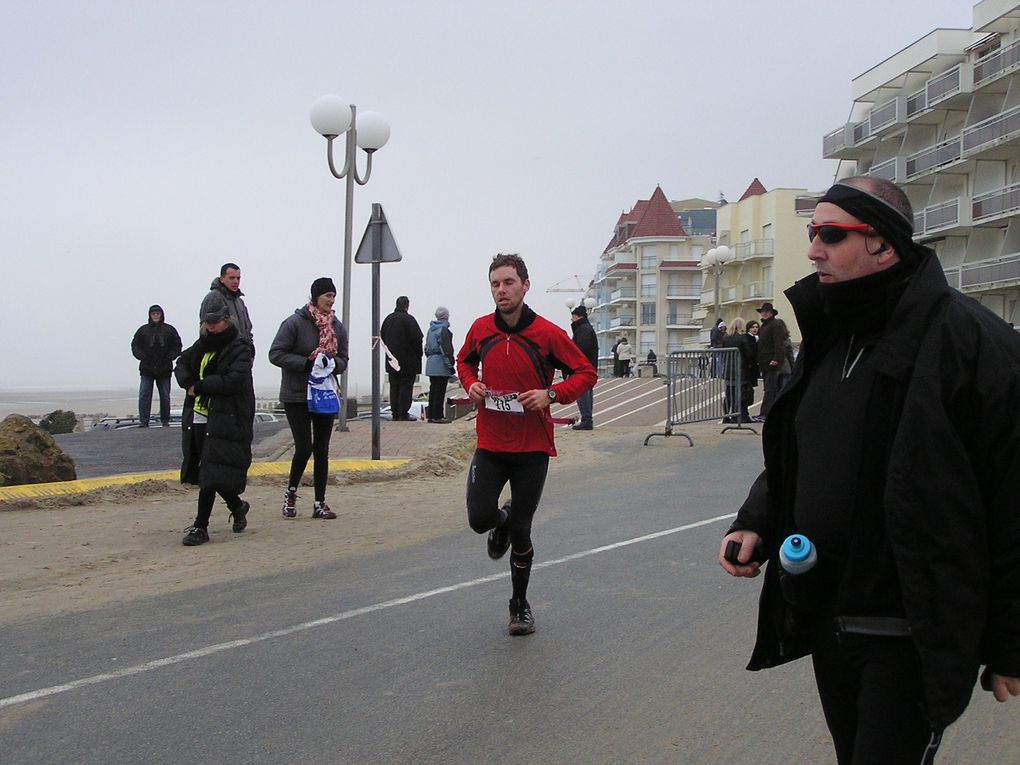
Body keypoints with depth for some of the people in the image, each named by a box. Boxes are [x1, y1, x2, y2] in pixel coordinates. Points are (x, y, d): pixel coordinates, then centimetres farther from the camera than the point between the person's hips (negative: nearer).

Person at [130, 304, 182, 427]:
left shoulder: (169, 330, 6)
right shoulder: (143, 330, 6)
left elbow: (177, 346, 6)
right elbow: (135, 346, 7)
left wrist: (169, 357, -8)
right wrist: (142, 356, -9)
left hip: (164, 370, 0)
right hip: (147, 369, 0)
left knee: (165, 396, 7)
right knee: (144, 395, -6)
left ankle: (165, 420, 16)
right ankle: (143, 421, -5)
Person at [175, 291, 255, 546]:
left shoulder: (240, 347, -8)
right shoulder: (203, 344, 15)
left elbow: (233, 381, -20)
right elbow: (181, 364, 19)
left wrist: (199, 386, -13)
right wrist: (188, 382, -3)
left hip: (227, 421, -7)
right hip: (198, 419, 7)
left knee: (211, 473, -9)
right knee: (209, 472, 12)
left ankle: (200, 526, -4)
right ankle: (237, 507, 35)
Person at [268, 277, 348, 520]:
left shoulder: (337, 327, 6)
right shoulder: (295, 323, -11)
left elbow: (343, 359, 11)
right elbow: (276, 354, -12)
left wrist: (334, 363, -12)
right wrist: (306, 363, -22)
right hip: (296, 396, -5)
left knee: (322, 449, 6)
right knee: (304, 447, -8)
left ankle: (320, 503, 13)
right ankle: (291, 493, 17)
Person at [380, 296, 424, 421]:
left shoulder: (388, 318, 8)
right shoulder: (408, 319, -14)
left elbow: (382, 336, 16)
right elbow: (417, 338, -17)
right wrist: (418, 353, -3)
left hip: (392, 360, 6)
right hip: (408, 359, -6)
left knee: (394, 387, 11)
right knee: (406, 387, -2)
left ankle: (395, 413, 12)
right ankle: (403, 414, -3)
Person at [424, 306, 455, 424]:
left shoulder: (431, 329, 13)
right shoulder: (443, 330, -12)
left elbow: (427, 348, 19)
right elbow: (446, 349, -15)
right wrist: (451, 365, -13)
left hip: (430, 362, 8)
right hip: (441, 364, -8)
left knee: (433, 390, 12)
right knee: (440, 391, -4)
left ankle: (431, 415, 16)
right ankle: (437, 416, -4)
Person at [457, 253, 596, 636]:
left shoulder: (548, 333, -10)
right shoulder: (480, 329, 0)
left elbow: (586, 373, -3)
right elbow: (464, 361, 20)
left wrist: (550, 394, -19)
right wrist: (471, 383, -2)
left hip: (532, 448, -2)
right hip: (490, 445, 2)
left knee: (520, 533, 4)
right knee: (480, 518, -12)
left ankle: (520, 604, 27)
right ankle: (502, 521, 28)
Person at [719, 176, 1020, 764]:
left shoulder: (966, 338, -16)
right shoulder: (829, 337, 9)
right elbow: (791, 458, 20)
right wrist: (757, 522, 1)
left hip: (911, 637, -8)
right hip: (825, 621, 8)